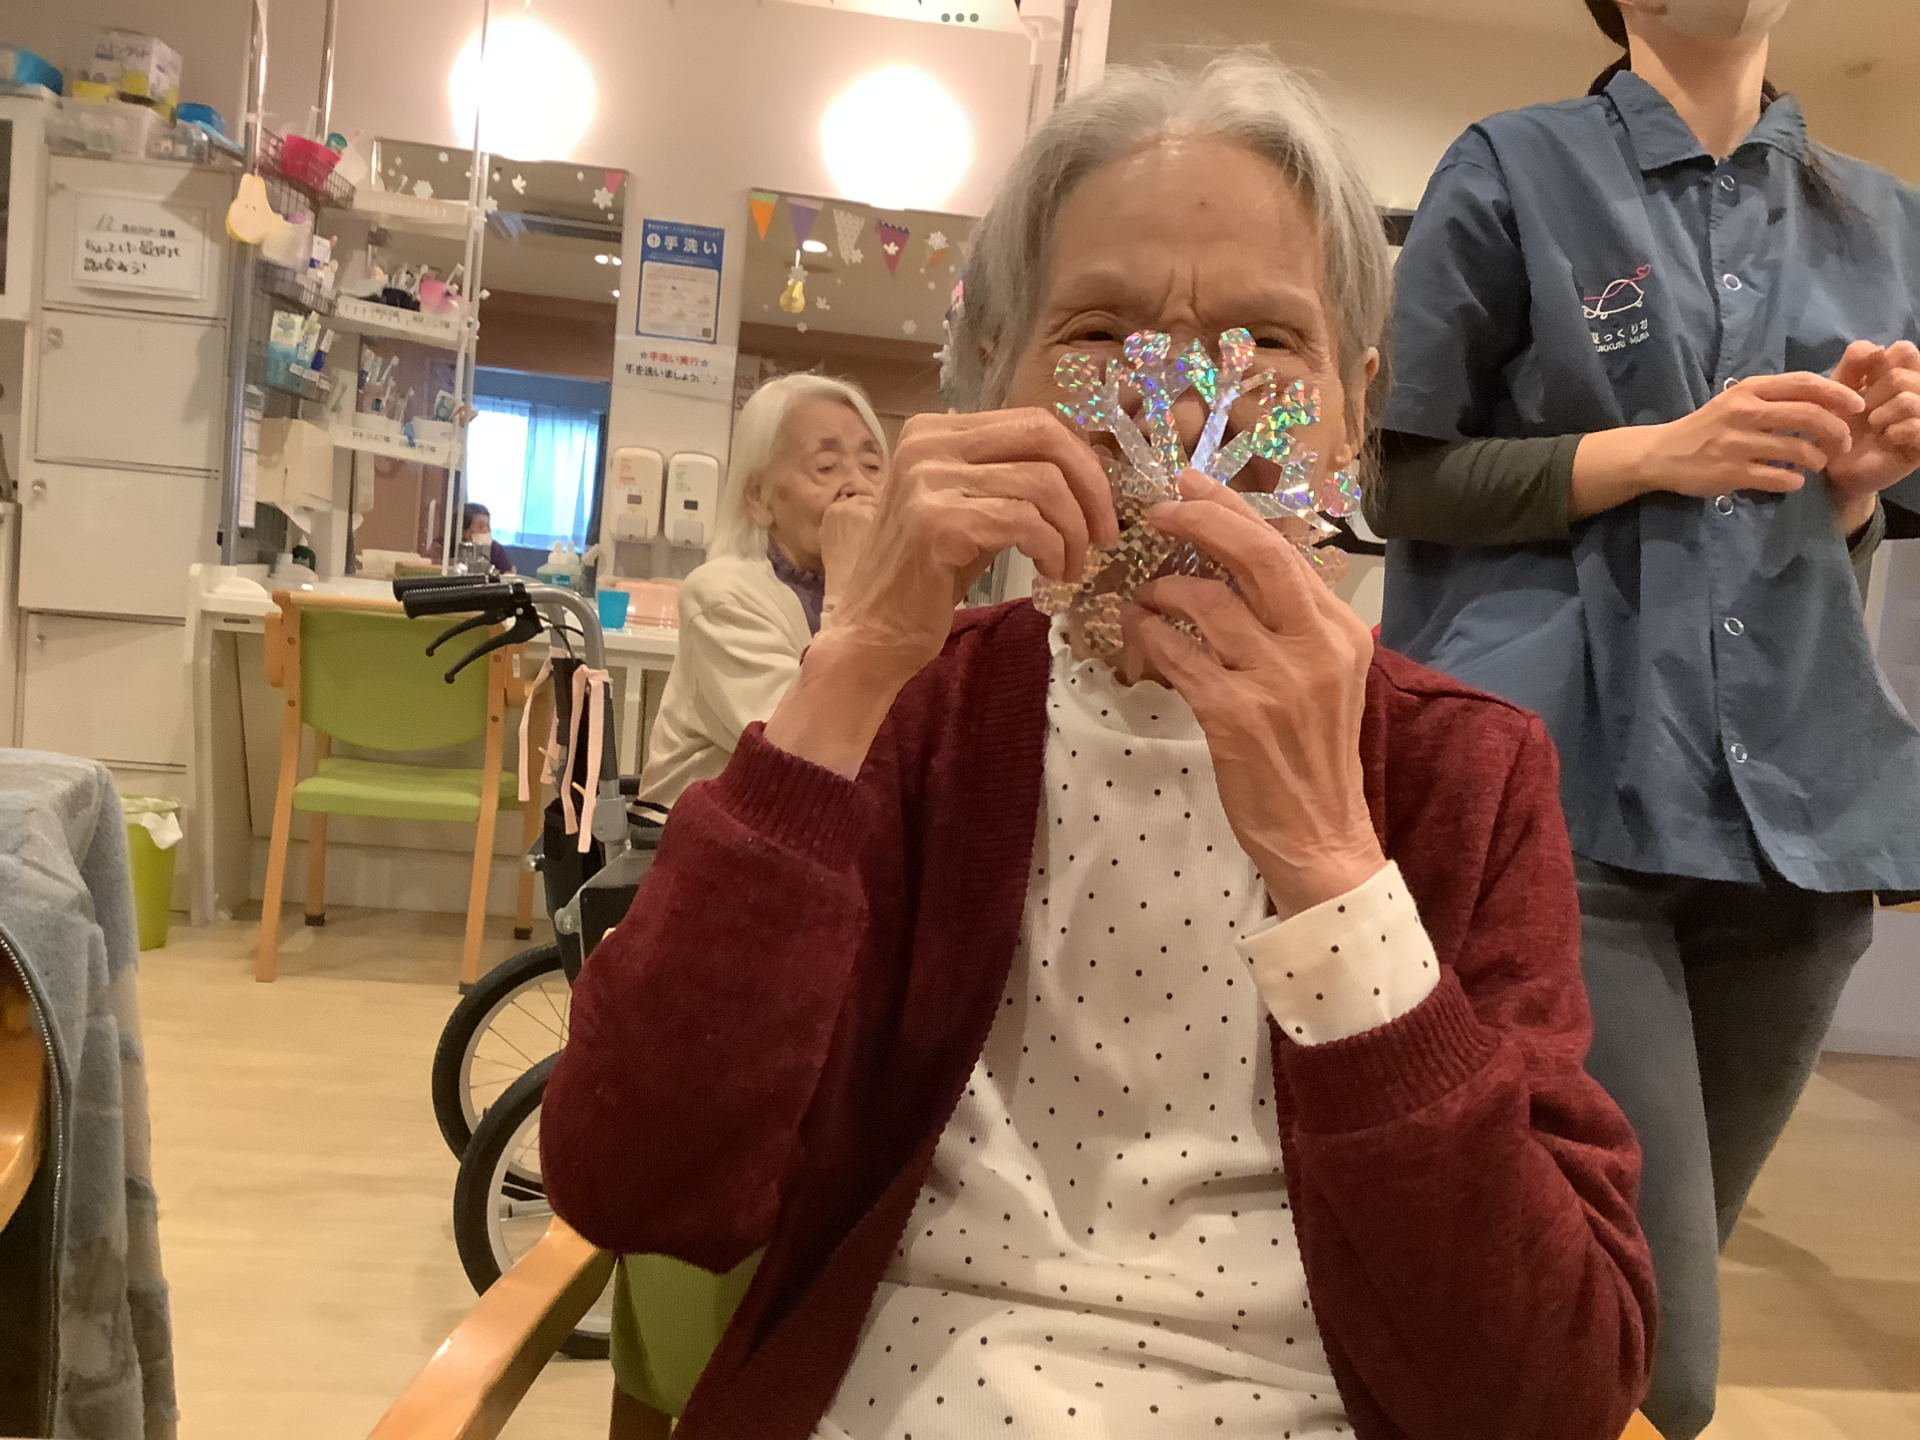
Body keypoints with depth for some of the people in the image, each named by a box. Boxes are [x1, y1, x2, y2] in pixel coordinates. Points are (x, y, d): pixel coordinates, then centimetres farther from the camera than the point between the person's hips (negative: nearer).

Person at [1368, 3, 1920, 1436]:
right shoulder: (1515, 171, 3)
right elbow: (1401, 480, 0)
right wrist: (1661, 453, -12)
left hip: (1797, 801, 6)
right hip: (1554, 796, -5)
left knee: (1646, 1305, 16)